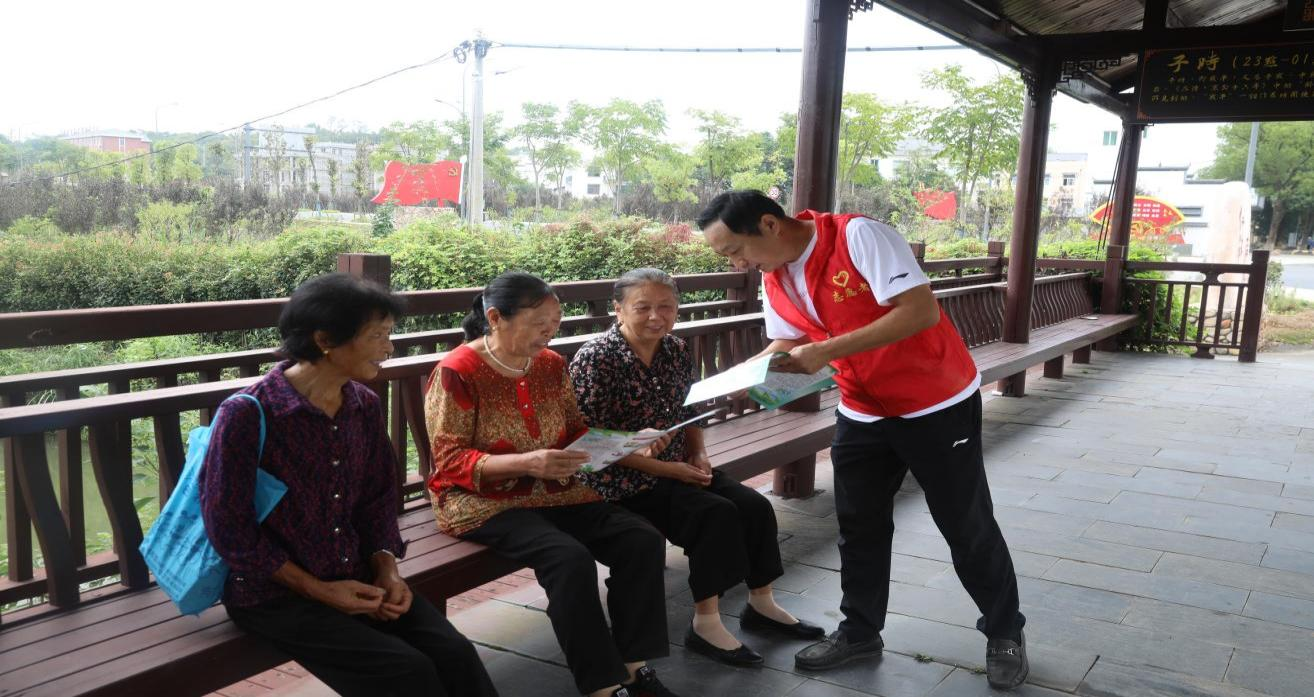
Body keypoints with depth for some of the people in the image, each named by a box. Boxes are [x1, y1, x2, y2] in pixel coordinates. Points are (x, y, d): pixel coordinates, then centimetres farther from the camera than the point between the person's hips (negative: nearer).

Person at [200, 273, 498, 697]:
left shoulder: (366, 406, 2)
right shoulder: (247, 416, -16)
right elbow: (229, 529, -14)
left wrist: (386, 569, -5)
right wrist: (317, 590, -15)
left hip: (355, 577, 5)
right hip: (274, 593, -5)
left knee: (454, 655, -16)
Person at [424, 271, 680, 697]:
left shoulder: (551, 365, 6)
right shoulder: (457, 373, -14)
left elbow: (575, 431, 14)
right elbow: (451, 464, -16)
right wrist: (526, 462, -31)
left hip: (554, 493, 7)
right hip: (483, 502, -6)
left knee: (643, 541, -13)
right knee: (571, 558, -31)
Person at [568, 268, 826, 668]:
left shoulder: (676, 350, 6)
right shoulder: (595, 359, -15)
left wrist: (698, 455, -1)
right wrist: (663, 468, -20)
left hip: (677, 469, 7)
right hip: (623, 481, -7)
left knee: (754, 506, -7)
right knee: (717, 513, -24)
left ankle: (761, 604, 13)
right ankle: (705, 624, -13)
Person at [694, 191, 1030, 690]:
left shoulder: (858, 236, -26)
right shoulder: (774, 278, -2)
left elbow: (921, 311, -31)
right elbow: (786, 345, 7)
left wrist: (825, 351, -33)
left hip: (937, 405, -6)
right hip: (863, 414, 7)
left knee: (967, 528, 6)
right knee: (859, 528, 12)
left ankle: (1005, 633, 26)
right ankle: (860, 630, 30)